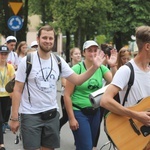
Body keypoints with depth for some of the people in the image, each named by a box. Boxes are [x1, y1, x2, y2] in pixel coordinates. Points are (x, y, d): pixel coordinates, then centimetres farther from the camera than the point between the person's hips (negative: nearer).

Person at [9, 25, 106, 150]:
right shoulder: (27, 61, -9)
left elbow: (77, 80, 2)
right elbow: (17, 90, -8)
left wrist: (94, 67, -12)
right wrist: (14, 117, -11)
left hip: (52, 114, 4)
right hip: (30, 115, -4)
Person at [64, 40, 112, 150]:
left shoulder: (101, 68, 3)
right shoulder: (77, 69, -11)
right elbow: (67, 95, -11)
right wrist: (71, 118, -13)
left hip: (95, 112, 5)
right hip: (79, 112, -5)